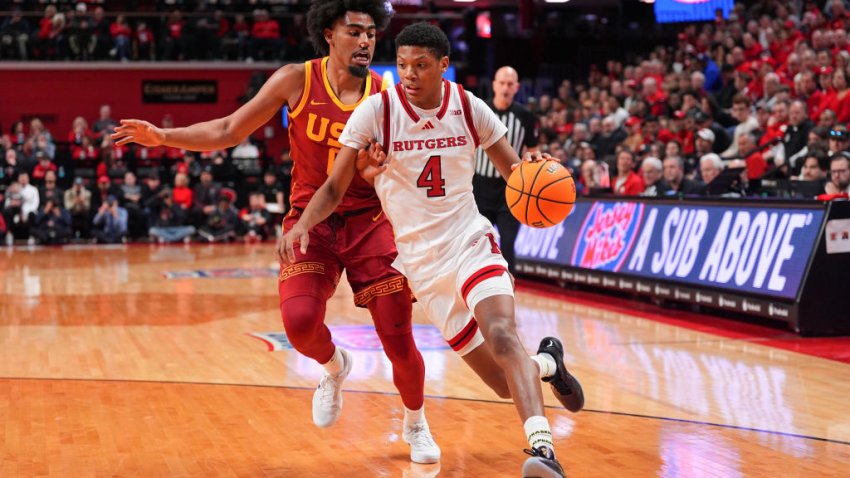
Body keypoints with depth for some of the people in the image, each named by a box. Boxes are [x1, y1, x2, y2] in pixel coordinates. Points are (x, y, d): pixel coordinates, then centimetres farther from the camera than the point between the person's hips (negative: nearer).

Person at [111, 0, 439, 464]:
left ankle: (415, 425, 28)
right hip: (310, 221, 0)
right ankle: (334, 367, 13)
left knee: (399, 341, -3)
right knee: (299, 320, -25)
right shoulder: (297, 81, -5)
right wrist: (162, 136, -7)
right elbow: (228, 131, 1)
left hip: (368, 222, 0)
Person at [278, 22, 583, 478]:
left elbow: (514, 170, 6)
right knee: (505, 382, 0)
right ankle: (545, 361, 34)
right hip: (421, 261, 0)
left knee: (501, 336, -30)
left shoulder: (468, 108, -3)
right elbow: (335, 187, -6)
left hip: (470, 243, 0)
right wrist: (303, 223, -25)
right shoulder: (376, 111, -9)